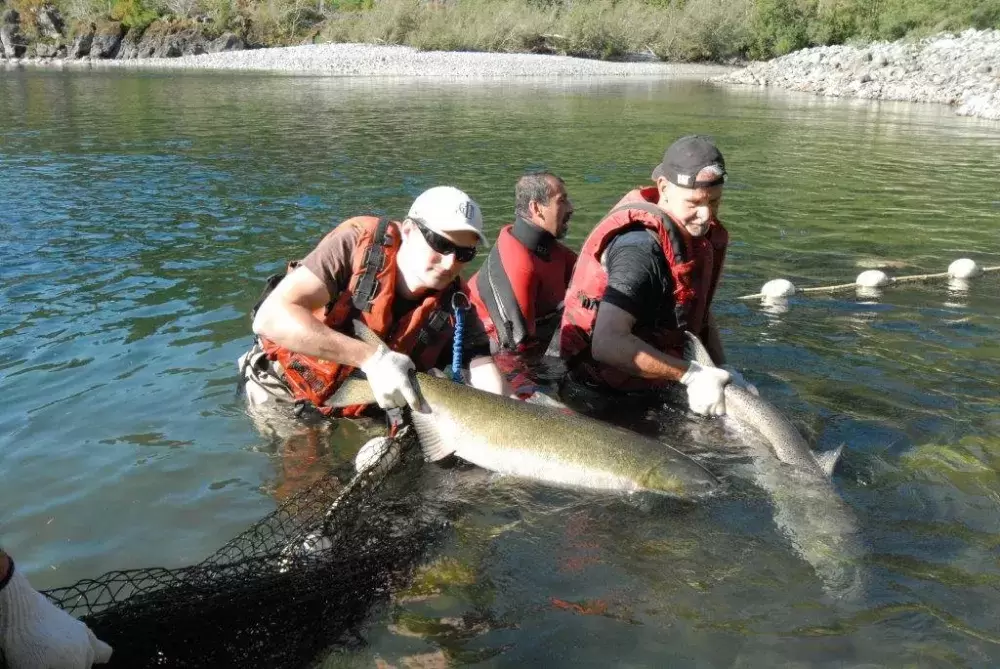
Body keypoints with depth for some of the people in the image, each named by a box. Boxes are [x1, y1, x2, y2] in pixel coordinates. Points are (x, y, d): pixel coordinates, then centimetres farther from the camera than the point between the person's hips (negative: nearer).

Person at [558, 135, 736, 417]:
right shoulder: (642, 247, -29)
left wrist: (723, 373, -1)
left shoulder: (697, 232, 0)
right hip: (603, 399, -9)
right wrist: (692, 375, -36)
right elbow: (607, 344, -41)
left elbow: (700, 312, 13)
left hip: (652, 393, 9)